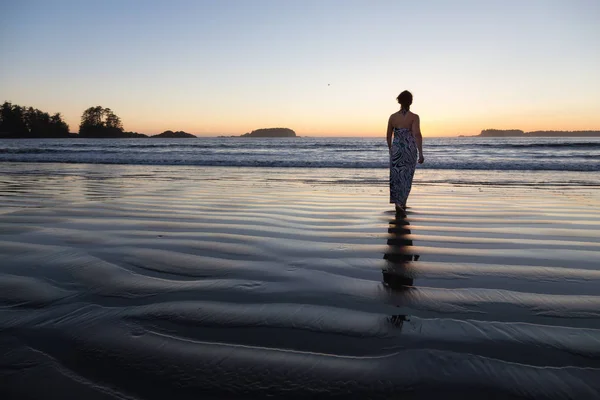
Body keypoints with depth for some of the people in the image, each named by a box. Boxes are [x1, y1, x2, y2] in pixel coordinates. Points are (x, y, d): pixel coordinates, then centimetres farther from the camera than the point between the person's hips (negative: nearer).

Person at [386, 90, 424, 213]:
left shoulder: (393, 117, 1)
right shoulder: (414, 117, -7)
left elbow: (389, 136, 8)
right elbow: (417, 135, -17)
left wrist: (390, 149, 24)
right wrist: (421, 153, -17)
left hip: (396, 149, 2)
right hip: (410, 150, -1)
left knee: (396, 176, 6)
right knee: (406, 177, 12)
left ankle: (399, 202, -7)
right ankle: (401, 203, 11)